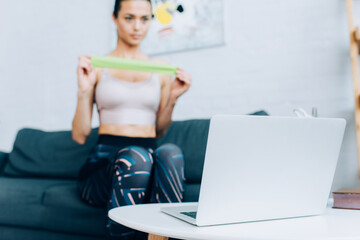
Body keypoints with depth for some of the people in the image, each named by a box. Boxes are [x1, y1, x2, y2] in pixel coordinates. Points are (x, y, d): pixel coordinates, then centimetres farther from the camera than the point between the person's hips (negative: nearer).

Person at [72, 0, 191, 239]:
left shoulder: (162, 68, 17)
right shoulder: (96, 66, 9)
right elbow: (80, 135, 4)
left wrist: (173, 98, 6)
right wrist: (84, 90, -8)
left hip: (150, 157, 2)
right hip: (106, 159, -2)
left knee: (170, 152, -33)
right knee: (135, 157, -36)